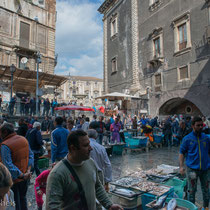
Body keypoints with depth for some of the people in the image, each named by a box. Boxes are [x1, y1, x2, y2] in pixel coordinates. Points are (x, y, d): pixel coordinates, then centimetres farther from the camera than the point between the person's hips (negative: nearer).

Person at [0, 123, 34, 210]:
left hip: (14, 179, -6)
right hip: (25, 177, 6)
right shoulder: (24, 139, -2)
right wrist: (28, 170, -4)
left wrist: (22, 175, -22)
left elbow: (8, 165, -26)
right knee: (23, 198, 25)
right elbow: (31, 155, 2)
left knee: (15, 202, 13)